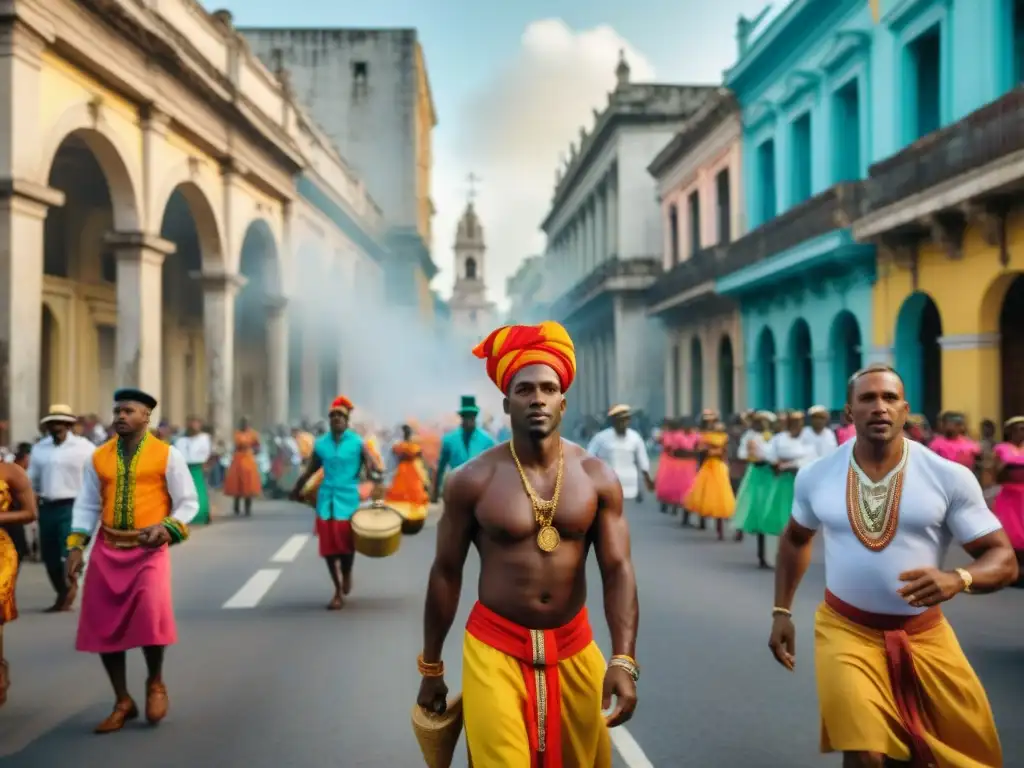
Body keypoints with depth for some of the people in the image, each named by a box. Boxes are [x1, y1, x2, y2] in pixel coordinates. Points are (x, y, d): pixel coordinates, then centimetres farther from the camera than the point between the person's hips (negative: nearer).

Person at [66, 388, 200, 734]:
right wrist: (76, 545, 0)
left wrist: (167, 528, -17)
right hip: (107, 548, 4)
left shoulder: (167, 455, -2)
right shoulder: (98, 457, 8)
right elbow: (87, 505, 11)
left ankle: (155, 682, 10)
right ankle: (122, 702, 21)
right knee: (103, 624, 3)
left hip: (149, 548, -4)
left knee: (150, 617, -21)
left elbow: (188, 502, -1)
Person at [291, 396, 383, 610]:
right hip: (326, 499, 3)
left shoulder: (358, 443, -2)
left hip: (348, 498, -3)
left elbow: (375, 467, -8)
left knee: (346, 542, -3)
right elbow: (309, 471, 19)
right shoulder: (320, 444, 7)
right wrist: (296, 490, 27)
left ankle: (347, 574, 31)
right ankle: (338, 591, 14)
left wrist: (376, 474, -31)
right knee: (328, 545, 1)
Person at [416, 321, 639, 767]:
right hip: (496, 649, -2)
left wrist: (623, 659, -20)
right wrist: (431, 668, 4)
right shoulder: (472, 481, -9)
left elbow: (618, 569, -7)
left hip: (574, 648, 3)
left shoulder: (598, 478, -4)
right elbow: (446, 573, -1)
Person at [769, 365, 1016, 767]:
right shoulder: (815, 475, -3)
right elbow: (795, 539, 16)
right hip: (846, 628, 0)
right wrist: (782, 611, 10)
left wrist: (957, 579, -30)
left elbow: (1003, 558, -9)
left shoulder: (950, 476, -11)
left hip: (924, 634, 1)